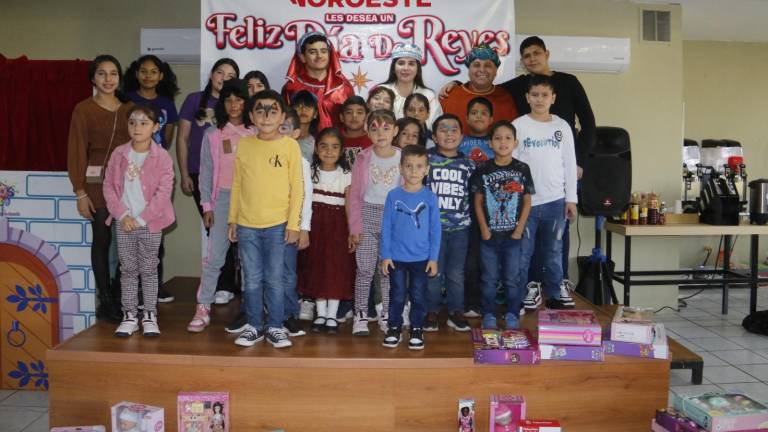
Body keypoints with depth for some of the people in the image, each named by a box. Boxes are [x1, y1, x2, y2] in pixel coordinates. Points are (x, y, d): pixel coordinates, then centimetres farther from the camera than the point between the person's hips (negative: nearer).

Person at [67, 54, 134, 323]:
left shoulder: (130, 108, 10)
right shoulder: (84, 110, -1)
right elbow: (77, 152, -4)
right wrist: (80, 191, -8)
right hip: (97, 182, -3)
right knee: (102, 239, 0)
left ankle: (121, 295, 18)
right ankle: (105, 301, 10)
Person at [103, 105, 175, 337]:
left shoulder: (162, 156, -7)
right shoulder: (119, 154, 2)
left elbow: (163, 192, -12)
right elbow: (109, 186, 2)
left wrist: (141, 218, -13)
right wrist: (123, 215, -9)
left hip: (150, 224, -2)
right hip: (124, 223, 3)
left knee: (148, 270, 6)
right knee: (128, 269, 9)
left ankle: (150, 316, 16)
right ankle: (129, 316, 18)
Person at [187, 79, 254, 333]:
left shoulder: (255, 134, 5)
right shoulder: (213, 135, 6)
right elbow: (206, 172, 6)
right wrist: (207, 205, 1)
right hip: (223, 198, 0)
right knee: (214, 256, -2)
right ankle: (203, 310, 5)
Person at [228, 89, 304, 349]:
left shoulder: (290, 145, -3)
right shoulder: (243, 145, 5)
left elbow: (297, 187, -3)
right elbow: (236, 185, 9)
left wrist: (293, 223, -7)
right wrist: (232, 220, 7)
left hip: (277, 225, -2)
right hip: (246, 225, 2)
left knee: (274, 280, 6)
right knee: (251, 280, 10)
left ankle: (275, 327, 18)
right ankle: (254, 326, 23)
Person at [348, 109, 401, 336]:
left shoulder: (403, 158, 0)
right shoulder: (363, 158, 0)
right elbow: (355, 194, 2)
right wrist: (355, 225, -3)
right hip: (368, 215, 0)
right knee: (365, 268, 2)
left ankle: (387, 314, 21)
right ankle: (360, 314, 13)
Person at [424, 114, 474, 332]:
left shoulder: (468, 164, 7)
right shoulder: (426, 159, -1)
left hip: (460, 227, 2)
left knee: (456, 273, 9)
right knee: (433, 272, 4)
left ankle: (456, 312, 21)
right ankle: (432, 312, 18)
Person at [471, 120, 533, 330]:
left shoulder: (522, 169, 0)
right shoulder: (483, 170, 0)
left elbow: (527, 202, 2)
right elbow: (478, 202, 2)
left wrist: (519, 229, -5)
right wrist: (484, 228, -5)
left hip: (513, 234, 0)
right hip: (489, 234, 0)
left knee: (512, 278, 8)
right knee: (489, 278, 8)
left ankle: (512, 315, 21)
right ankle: (488, 315, 19)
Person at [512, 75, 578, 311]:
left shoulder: (562, 126, 7)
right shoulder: (518, 126, -1)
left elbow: (570, 164, 8)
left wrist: (571, 198, 5)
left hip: (555, 200, 2)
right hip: (524, 200, -2)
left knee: (554, 252, 11)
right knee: (522, 252, 2)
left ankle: (555, 295, 22)